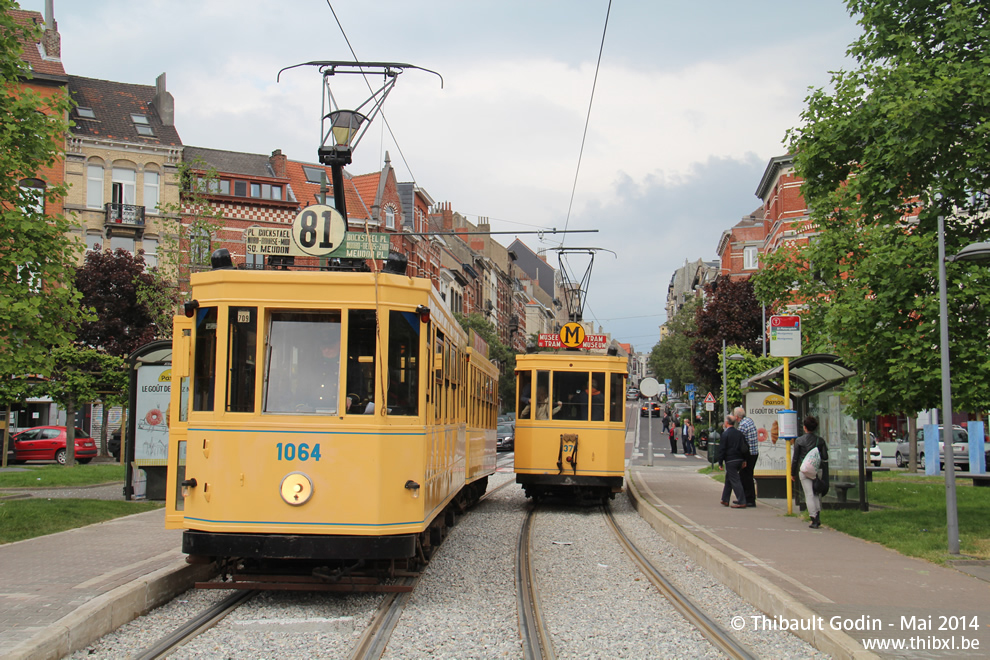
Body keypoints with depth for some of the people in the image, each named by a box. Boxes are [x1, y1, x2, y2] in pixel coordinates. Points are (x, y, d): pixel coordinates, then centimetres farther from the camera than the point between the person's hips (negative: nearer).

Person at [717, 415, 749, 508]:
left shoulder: (725, 434, -10)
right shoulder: (739, 433, 9)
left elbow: (722, 449, -11)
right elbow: (745, 447, 11)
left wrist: (720, 462, -6)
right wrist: (744, 460, 17)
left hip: (730, 461, -7)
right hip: (739, 460, 7)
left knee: (735, 481, -6)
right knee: (728, 480, 18)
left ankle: (741, 502, -10)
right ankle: (725, 500, 24)